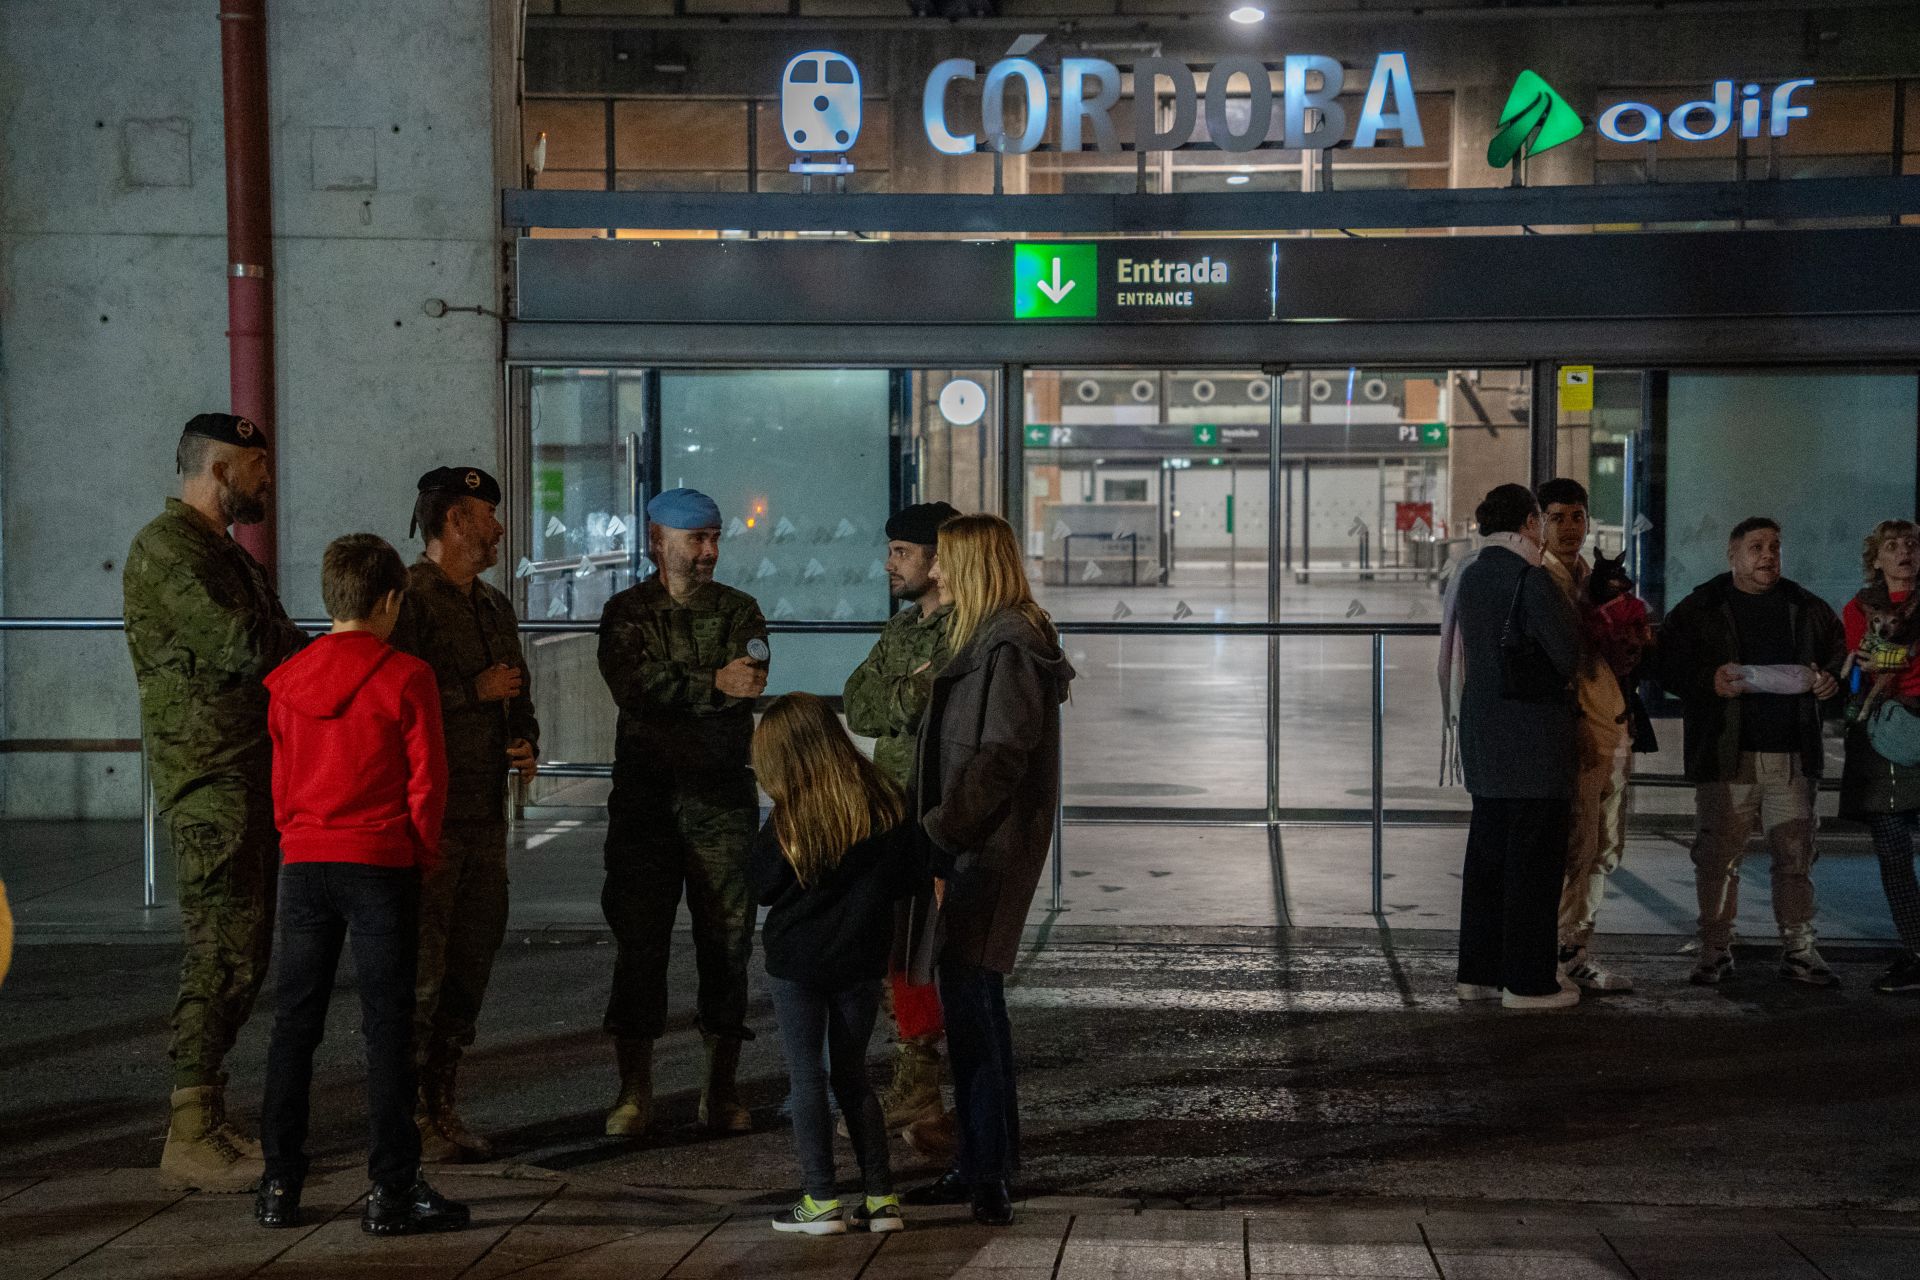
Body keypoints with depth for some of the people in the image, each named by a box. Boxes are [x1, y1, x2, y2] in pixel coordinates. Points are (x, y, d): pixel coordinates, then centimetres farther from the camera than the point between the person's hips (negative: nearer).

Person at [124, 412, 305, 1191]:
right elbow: (242, 646, -21)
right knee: (223, 954, -10)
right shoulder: (166, 548, -11)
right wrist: (293, 643, -2)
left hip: (254, 776, 10)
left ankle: (207, 1123, 18)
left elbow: (276, 654, 20)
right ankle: (191, 1140, -6)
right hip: (210, 782, -10)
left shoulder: (226, 552, 21)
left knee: (240, 953, 12)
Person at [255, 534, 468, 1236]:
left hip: (304, 862, 4)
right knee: (386, 1025, 0)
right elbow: (426, 781, -7)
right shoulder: (406, 678, -8)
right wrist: (423, 853, 7)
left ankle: (279, 1185, 12)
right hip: (381, 864, -4)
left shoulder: (288, 680, 5)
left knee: (294, 1022, 10)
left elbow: (279, 778, 11)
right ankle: (392, 1190, 1)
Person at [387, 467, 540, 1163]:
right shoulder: (408, 599, -9)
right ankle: (405, 1114, 2)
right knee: (420, 967, -6)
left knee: (471, 962, 10)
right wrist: (475, 691, -13)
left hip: (485, 812, 8)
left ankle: (442, 1107, 19)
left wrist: (527, 741, 6)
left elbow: (515, 694, 27)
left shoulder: (494, 606, 19)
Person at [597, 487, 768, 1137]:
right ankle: (634, 1090, 8)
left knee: (728, 940, 1)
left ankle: (722, 1088, 10)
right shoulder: (626, 612, 5)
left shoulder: (739, 610, 11)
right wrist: (714, 684, -23)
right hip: (644, 797, -1)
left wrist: (673, 690, -22)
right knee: (638, 941, -1)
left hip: (723, 798, 2)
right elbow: (634, 686, -14)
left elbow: (748, 688, -8)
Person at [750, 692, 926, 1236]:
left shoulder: (788, 819, -15)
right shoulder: (885, 802, -6)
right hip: (862, 961, 4)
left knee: (807, 1079, 5)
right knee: (852, 1075, 15)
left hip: (796, 963, -4)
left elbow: (763, 888, -7)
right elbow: (912, 879, -1)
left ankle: (821, 1201, 4)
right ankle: (880, 1197, 13)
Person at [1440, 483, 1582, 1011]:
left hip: (1483, 729, 8)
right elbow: (1568, 655, -13)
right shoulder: (1532, 580, -14)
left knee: (1488, 850, 13)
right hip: (1533, 731, -8)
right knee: (1534, 857, -2)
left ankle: (1479, 971, 18)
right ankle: (1528, 981, 1)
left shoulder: (1470, 577, 9)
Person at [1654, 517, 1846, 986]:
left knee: (1796, 855, 4)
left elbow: (1840, 651, 22)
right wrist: (1709, 681, -17)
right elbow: (1667, 664, 1)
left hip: (1792, 754, 3)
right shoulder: (1699, 609, 4)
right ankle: (1715, 951, 10)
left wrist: (1832, 678, -1)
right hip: (1725, 754, -2)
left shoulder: (1806, 608, 13)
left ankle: (1798, 950, 13)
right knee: (1718, 857, -1)